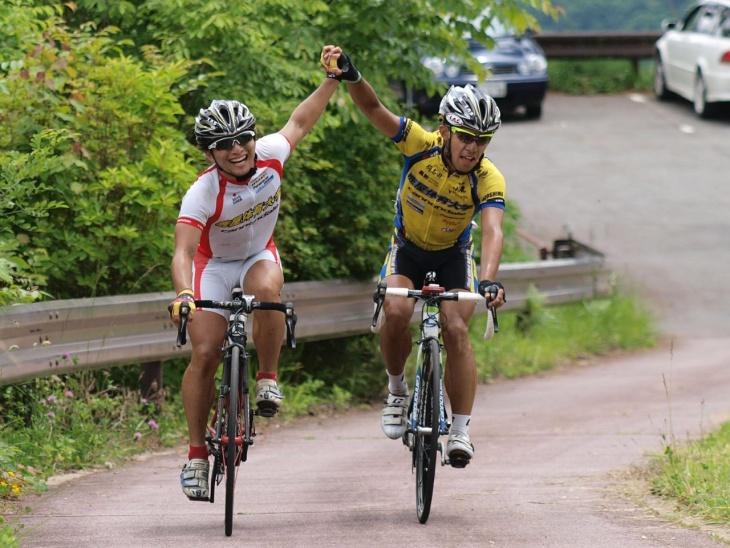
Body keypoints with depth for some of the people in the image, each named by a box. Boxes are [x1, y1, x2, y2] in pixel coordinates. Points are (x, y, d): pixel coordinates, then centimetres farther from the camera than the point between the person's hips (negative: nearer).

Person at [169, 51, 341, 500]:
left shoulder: (270, 155, -20)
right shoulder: (203, 193, -32)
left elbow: (300, 122, 2)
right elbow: (183, 251, -41)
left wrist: (333, 80, 2)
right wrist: (183, 294, -59)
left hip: (258, 255, 2)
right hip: (214, 264, -2)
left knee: (268, 290, -35)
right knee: (205, 355, -12)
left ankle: (268, 377, -15)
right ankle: (197, 455, -2)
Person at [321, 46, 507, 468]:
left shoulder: (488, 179, -28)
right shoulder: (422, 145, -25)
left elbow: (493, 231, -41)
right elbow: (374, 108, -31)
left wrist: (489, 279, -59)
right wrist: (350, 76, -52)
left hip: (453, 255, -1)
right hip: (408, 248, 1)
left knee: (456, 329, -20)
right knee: (396, 312, -26)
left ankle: (461, 432, -13)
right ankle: (397, 390, 1)